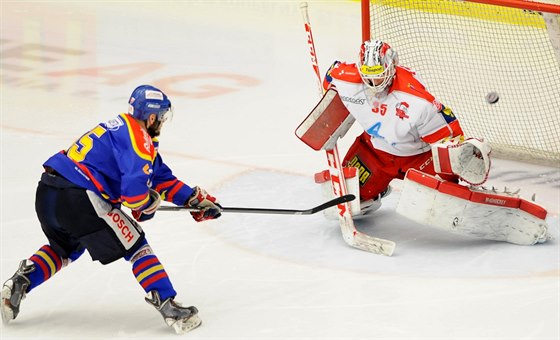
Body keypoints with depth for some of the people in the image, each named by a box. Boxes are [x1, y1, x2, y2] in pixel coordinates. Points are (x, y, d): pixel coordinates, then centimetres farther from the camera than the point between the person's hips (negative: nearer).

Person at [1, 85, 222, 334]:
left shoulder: (121, 127, 24)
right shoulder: (139, 140, -7)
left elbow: (161, 177, 28)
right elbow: (134, 191, -18)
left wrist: (195, 199, 25)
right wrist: (148, 205, 5)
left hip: (47, 192, 9)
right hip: (78, 198, -9)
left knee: (66, 247, 34)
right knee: (136, 245, 1)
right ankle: (168, 307, -4)